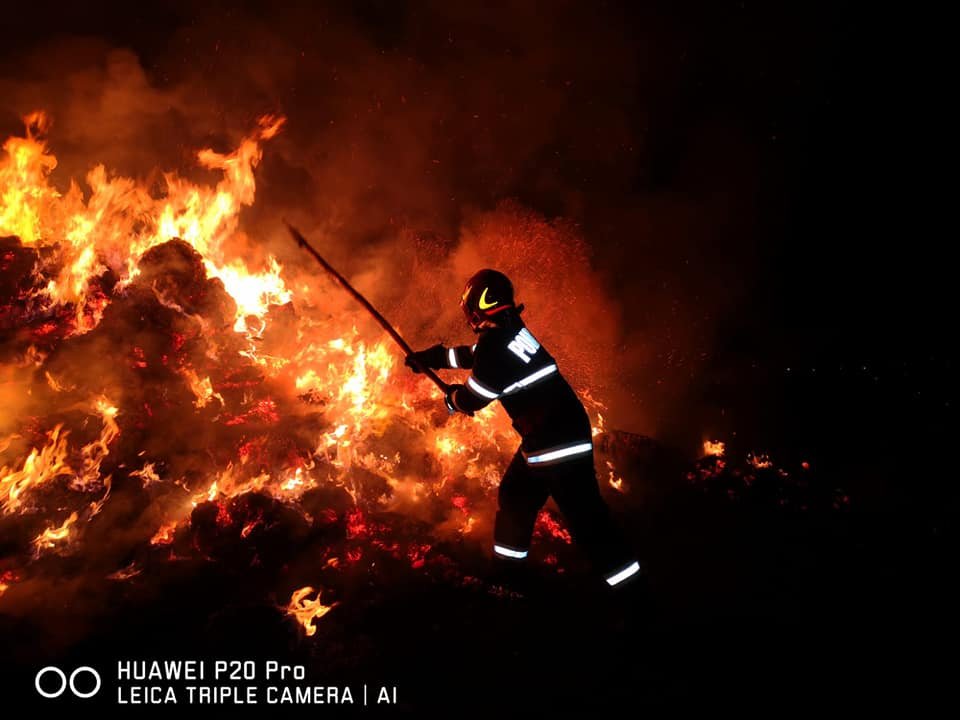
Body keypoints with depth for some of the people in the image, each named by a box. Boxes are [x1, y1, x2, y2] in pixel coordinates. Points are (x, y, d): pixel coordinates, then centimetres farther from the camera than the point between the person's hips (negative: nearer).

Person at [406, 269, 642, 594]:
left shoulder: (495, 340, -17)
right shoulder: (509, 329, 12)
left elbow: (473, 398, -9)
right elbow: (473, 355, 31)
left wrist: (452, 398, 14)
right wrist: (429, 358, 40)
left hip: (558, 441, -10)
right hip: (548, 435, 10)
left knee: (586, 518, -10)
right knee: (514, 496, 22)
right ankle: (506, 567, 38)